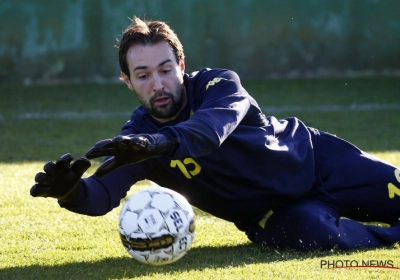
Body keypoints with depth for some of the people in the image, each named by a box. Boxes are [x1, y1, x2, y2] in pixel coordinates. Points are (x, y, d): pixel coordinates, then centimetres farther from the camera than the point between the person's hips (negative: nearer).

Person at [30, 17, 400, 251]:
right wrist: (73, 192, -55)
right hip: (274, 214, 1)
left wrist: (158, 143, -65)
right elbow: (105, 194, -29)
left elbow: (212, 128, -44)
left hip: (313, 159, 0)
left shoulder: (220, 85, -20)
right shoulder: (137, 136, -13)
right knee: (313, 233, -33)